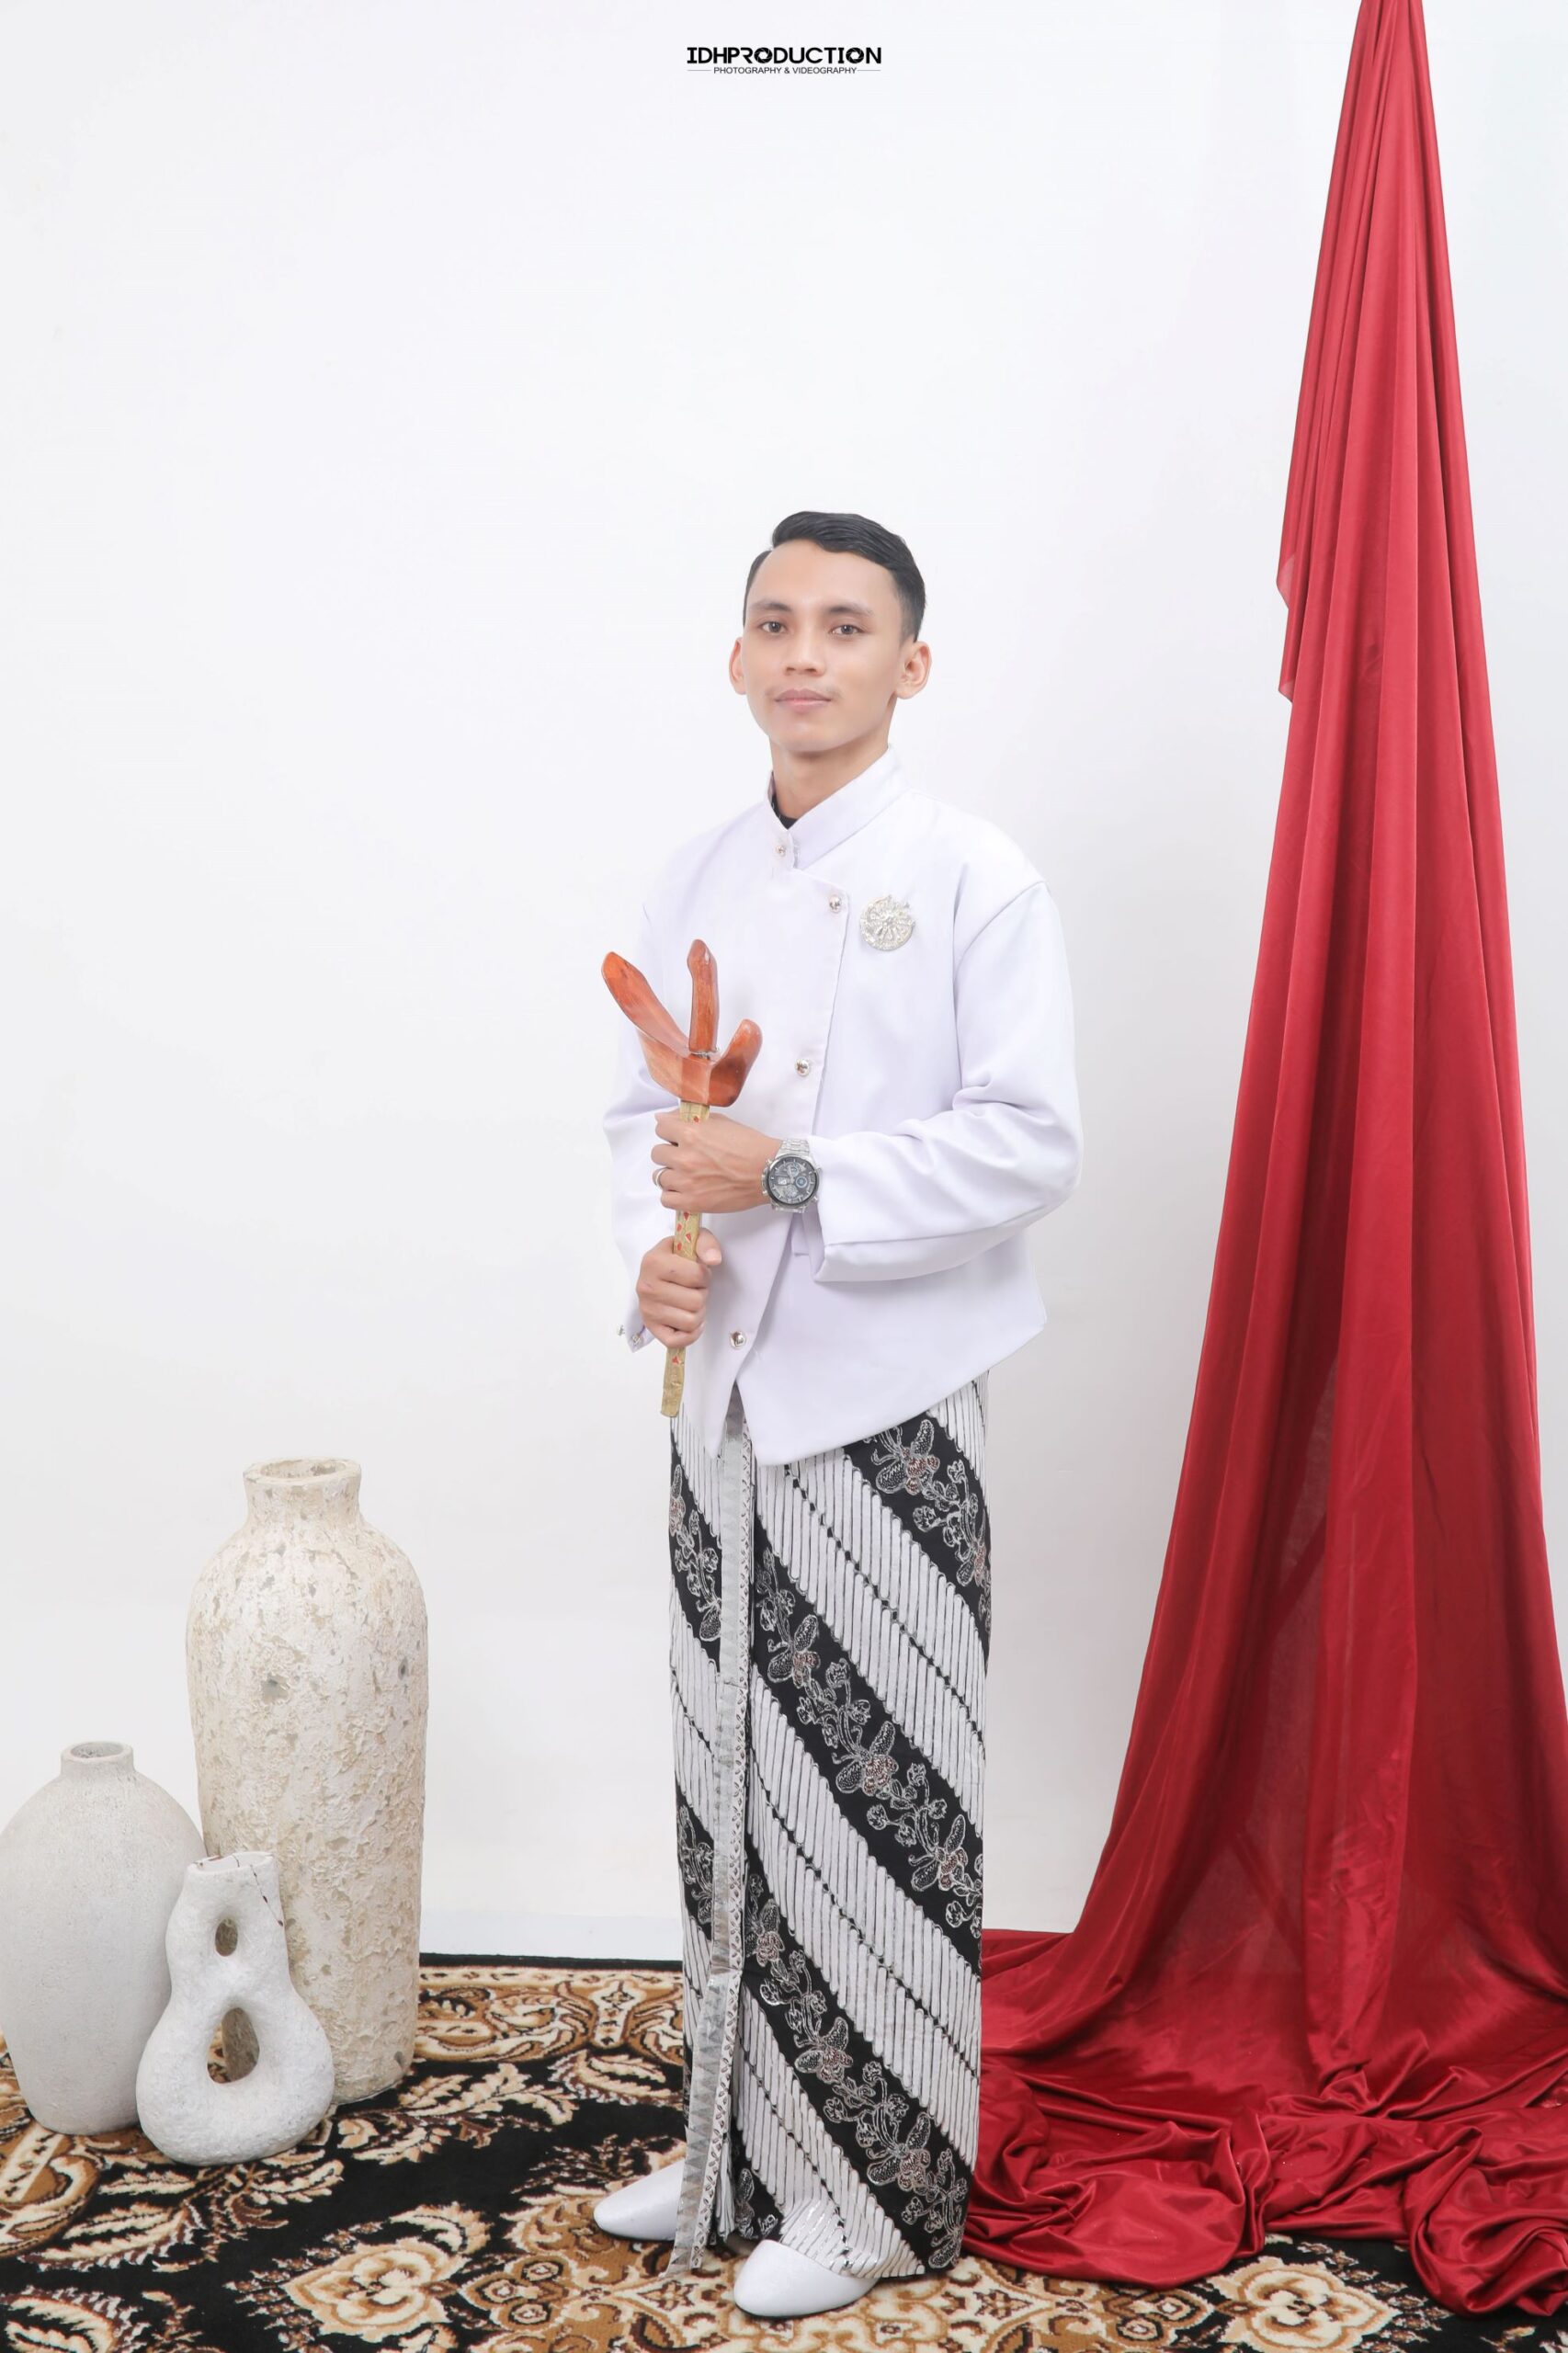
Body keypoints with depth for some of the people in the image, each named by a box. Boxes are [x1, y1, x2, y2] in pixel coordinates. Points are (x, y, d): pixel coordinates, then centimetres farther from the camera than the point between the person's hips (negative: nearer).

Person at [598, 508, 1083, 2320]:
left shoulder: (973, 879, -7)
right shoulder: (692, 881, 11)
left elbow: (1032, 1145, -14)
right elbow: (639, 1108, 14)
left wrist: (787, 1179, -20)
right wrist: (653, 1252, -6)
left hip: (884, 1394, -5)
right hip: (722, 1380, 6)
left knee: (874, 1796, 2)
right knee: (729, 1783, 14)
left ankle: (876, 2189, 19)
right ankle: (738, 2148, 31)